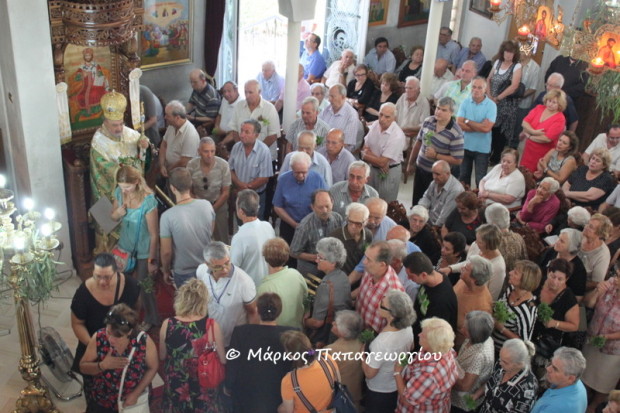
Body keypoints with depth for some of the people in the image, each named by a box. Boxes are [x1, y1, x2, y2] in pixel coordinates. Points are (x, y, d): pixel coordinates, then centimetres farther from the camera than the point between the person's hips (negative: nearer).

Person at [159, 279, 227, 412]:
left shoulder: (167, 325, -19)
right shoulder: (212, 325, -25)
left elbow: (162, 356, -3)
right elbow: (222, 360, -13)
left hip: (176, 386, 2)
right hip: (204, 386, -2)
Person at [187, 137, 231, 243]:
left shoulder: (223, 165, -17)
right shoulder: (191, 165, -15)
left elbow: (225, 192, -7)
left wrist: (212, 209, -10)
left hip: (218, 204, 0)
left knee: (221, 240, -1)